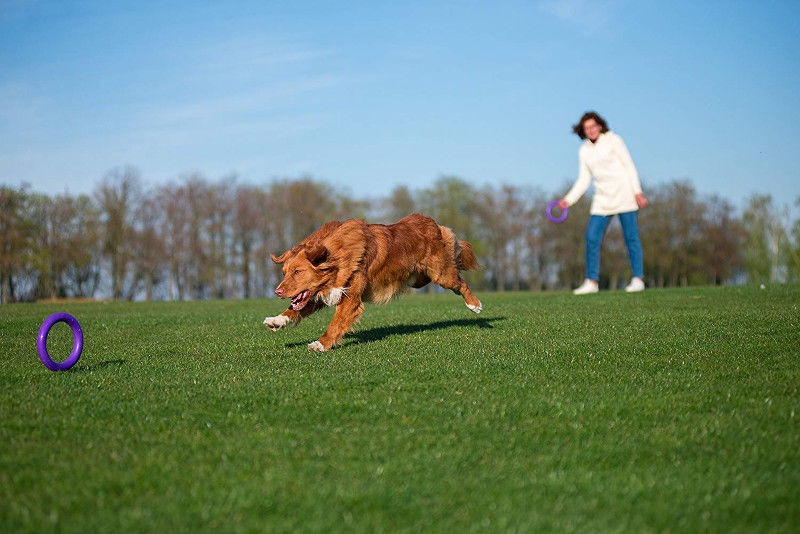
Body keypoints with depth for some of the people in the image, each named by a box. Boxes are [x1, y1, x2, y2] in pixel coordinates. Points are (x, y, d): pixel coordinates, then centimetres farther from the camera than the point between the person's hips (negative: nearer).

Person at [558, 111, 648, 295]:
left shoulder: (612, 140, -2)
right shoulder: (584, 151, 10)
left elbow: (629, 166, -4)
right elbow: (584, 180, 11)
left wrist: (637, 192, -12)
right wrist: (569, 199, -1)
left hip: (624, 195, -4)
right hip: (602, 200, 4)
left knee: (631, 237, -4)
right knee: (592, 238, -5)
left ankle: (638, 279, 3)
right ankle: (591, 282, 1)